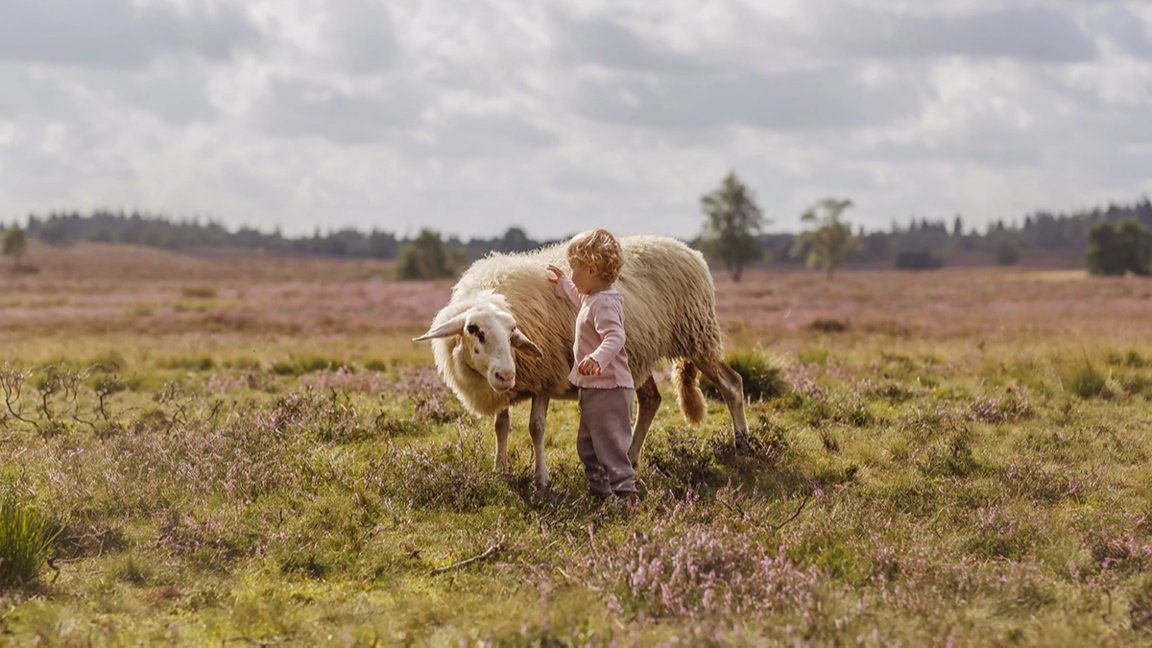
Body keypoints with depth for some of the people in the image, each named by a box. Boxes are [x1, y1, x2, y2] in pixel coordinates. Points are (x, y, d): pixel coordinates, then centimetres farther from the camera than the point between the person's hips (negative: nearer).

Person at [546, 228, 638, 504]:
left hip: (608, 389, -11)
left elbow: (615, 337, -37)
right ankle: (598, 489, 26)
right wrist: (562, 283, 45)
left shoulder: (604, 304, -22)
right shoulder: (593, 298, 11)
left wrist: (597, 358, -52)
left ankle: (625, 490, -14)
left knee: (609, 443, -13)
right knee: (587, 445, 19)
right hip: (593, 388, 11)